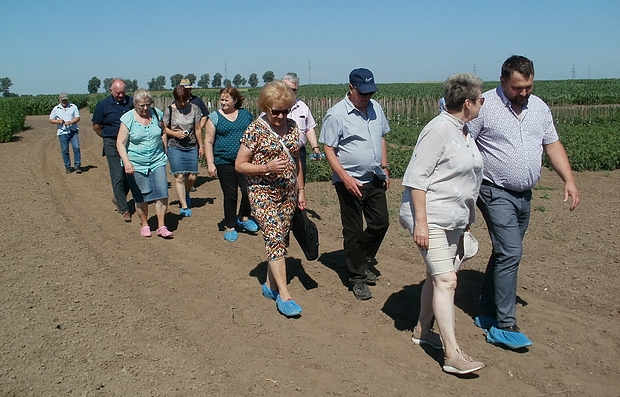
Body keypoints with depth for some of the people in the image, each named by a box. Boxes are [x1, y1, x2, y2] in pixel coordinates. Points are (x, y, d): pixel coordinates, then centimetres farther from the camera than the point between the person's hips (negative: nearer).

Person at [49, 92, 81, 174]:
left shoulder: (73, 107, 6)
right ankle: (68, 167, 12)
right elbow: (51, 120, 11)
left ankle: (77, 166, -1)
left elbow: (77, 118, 1)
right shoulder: (56, 109, 8)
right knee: (64, 150, 2)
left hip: (73, 131, -1)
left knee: (76, 148, -9)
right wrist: (57, 121, -9)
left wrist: (70, 122, -15)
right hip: (62, 132, 1)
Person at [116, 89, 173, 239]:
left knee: (162, 193, -6)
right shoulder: (128, 119, -8)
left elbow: (163, 132, 19)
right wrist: (126, 162, -23)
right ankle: (144, 225, 24)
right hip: (136, 164, -2)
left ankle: (161, 226, 4)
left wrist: (163, 151, 13)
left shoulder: (156, 114, 2)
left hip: (157, 161, 2)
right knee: (141, 197, 5)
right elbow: (120, 143, -11)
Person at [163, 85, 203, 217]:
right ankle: (184, 206, -2)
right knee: (179, 176, -8)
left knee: (192, 177, 1)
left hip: (192, 148, 2)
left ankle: (186, 194, 33)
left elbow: (198, 129, 8)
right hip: (175, 148, -2)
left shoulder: (194, 109, 3)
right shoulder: (169, 110, -2)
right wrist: (175, 133, -13)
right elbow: (163, 128, 3)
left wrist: (201, 146, 9)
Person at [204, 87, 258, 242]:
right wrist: (210, 164, -7)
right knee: (230, 196, 4)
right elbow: (208, 142, 0)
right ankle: (230, 227, 19)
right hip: (224, 163, -2)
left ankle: (244, 218, 21)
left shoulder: (246, 115, 8)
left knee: (249, 191, -5)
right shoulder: (214, 117, 2)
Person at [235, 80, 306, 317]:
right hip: (263, 192, -6)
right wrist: (267, 167, -22)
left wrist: (301, 189, 14)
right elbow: (239, 165, -9)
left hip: (288, 192, 6)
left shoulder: (292, 127, 6)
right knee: (275, 239, -14)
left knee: (280, 240, 11)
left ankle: (270, 285, 26)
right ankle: (284, 296, -11)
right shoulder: (255, 130, -10)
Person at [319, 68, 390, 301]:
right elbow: (329, 150, -13)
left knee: (381, 223, 13)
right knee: (354, 231, 4)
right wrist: (346, 178, -21)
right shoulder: (336, 114, -14)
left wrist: (384, 168, 13)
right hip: (351, 182, -6)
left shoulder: (375, 108, 5)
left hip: (375, 179, 6)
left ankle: (362, 261, 35)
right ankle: (357, 278, 17)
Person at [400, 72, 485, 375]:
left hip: (454, 220, 9)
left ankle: (422, 331, 29)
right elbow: (416, 178, -18)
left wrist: (467, 219, 23)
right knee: (446, 280, -12)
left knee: (437, 277, 14)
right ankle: (453, 354, -10)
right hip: (431, 219, -9)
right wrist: (421, 223, -22)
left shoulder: (463, 131, 13)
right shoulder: (439, 129, -15)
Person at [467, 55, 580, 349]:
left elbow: (552, 145, 14)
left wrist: (569, 180, 4)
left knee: (504, 253, 12)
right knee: (510, 253, -13)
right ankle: (504, 327, -7)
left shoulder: (539, 107, 9)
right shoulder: (484, 105, -11)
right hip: (497, 192, -7)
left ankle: (487, 313, 24)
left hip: (524, 194, 7)